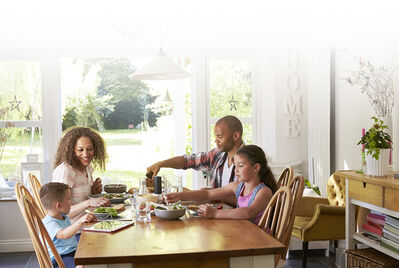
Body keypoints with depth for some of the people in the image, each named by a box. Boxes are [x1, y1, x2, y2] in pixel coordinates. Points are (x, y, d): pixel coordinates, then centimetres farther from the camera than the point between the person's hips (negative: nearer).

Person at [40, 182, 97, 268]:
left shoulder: (64, 217, 14)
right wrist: (79, 221, -48)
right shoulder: (49, 223, -19)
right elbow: (64, 234, -38)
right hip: (59, 258, -9)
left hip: (73, 250, 9)